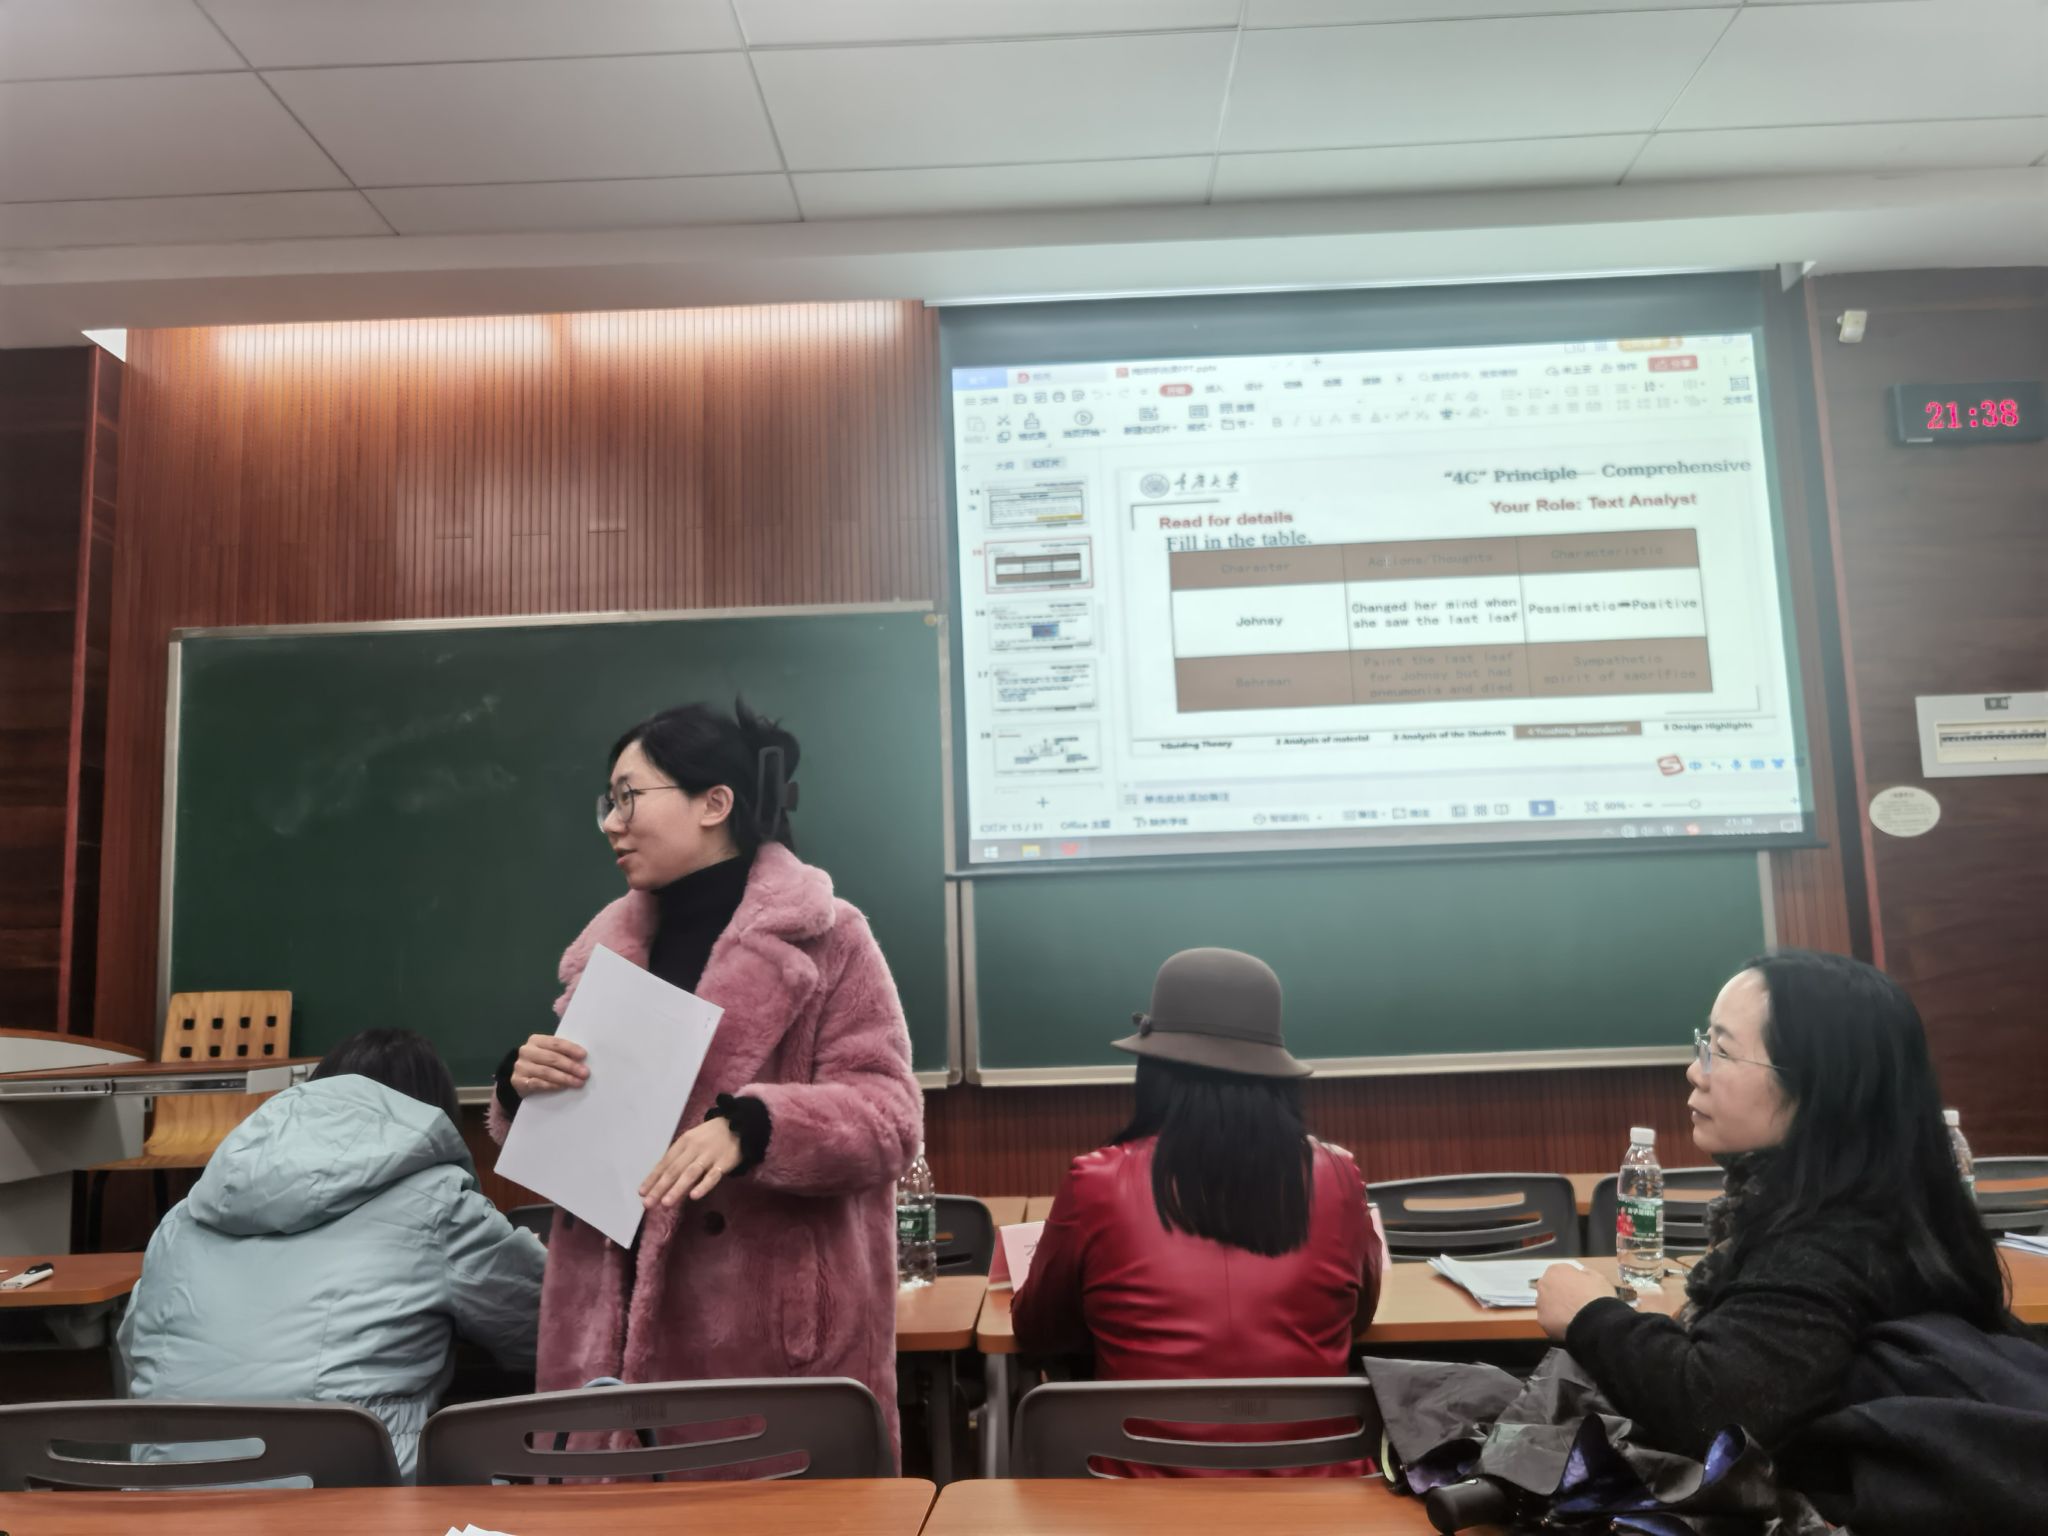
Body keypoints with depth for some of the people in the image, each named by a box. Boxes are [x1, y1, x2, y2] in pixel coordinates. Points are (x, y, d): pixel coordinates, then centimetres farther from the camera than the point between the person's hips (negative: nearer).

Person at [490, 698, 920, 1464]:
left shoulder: (825, 938, -5)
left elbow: (890, 1115, -10)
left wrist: (752, 1127, -26)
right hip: (613, 1330, 5)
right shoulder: (609, 943, 12)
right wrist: (522, 1088, -3)